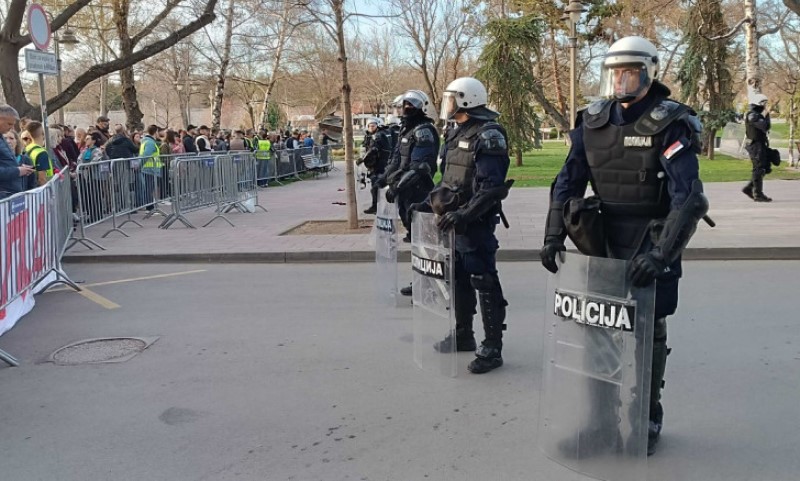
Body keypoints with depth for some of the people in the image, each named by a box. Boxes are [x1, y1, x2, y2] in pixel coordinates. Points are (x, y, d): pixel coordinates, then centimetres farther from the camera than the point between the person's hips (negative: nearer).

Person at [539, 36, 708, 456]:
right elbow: (568, 182, 3)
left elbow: (689, 199, -22)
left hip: (650, 242, -4)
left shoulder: (669, 124, -15)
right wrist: (554, 235, -6)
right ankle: (600, 408, 25)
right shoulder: (593, 121, 1)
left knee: (648, 330, 5)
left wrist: (661, 254, -29)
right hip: (603, 239, 4)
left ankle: (648, 417, 22)